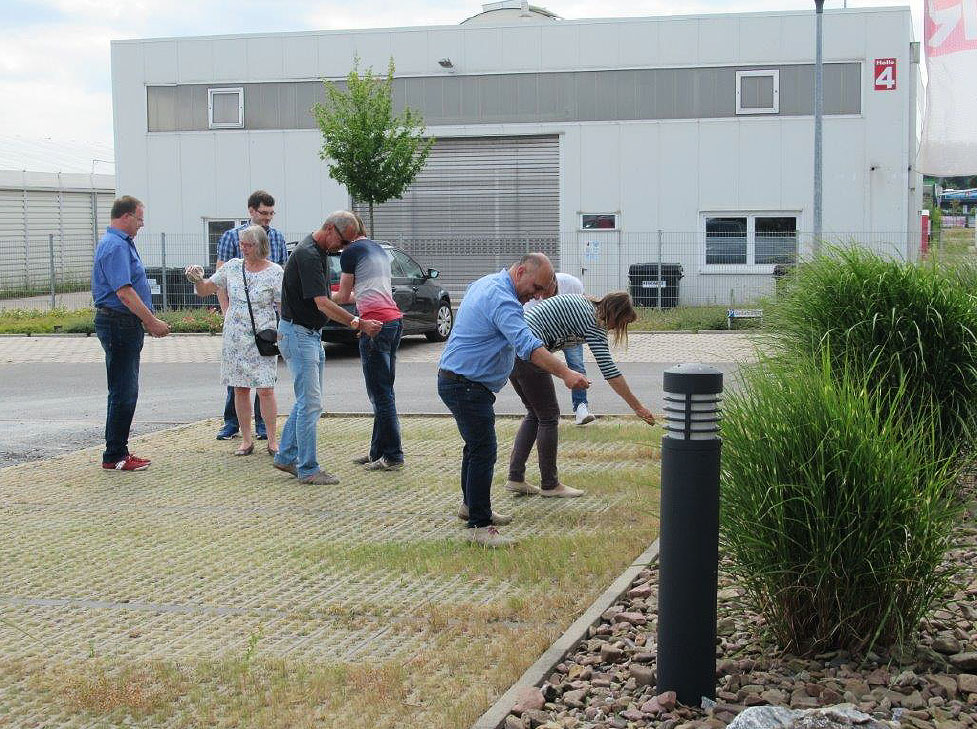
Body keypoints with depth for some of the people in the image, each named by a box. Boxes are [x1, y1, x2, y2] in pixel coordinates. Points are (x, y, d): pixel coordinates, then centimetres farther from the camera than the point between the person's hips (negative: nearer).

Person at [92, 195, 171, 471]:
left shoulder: (122, 243, 18)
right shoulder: (115, 246, -16)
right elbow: (124, 292, -23)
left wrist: (149, 320, 19)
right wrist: (152, 321, -19)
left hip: (126, 325, 11)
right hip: (119, 323, -11)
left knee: (126, 391, 14)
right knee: (123, 393, -6)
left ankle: (119, 451, 19)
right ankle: (114, 456, -1)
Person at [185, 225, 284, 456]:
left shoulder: (274, 272, -3)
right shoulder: (232, 267, 7)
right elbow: (205, 290, 12)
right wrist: (198, 279, -9)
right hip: (235, 339, 4)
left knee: (265, 390, -5)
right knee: (240, 389, 6)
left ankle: (272, 440, 5)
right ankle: (246, 440, 16)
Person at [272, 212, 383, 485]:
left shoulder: (320, 252, 10)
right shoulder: (307, 255, -22)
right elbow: (322, 304, -28)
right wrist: (359, 324, -31)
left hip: (312, 334, 10)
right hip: (298, 333, -10)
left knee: (308, 400, 15)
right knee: (311, 403, -7)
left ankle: (286, 457, 24)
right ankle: (308, 469, -1)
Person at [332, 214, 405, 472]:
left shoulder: (350, 252, -4)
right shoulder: (378, 249, 20)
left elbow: (343, 297, 4)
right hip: (394, 319, 9)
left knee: (380, 393, -4)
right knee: (383, 391, 14)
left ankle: (393, 456, -3)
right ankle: (378, 451, 20)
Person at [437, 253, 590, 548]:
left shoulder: (486, 284, 11)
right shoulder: (502, 299, -23)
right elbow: (528, 346, -34)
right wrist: (565, 374, -40)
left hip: (457, 381, 11)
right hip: (466, 387, -11)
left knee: (477, 445, 23)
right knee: (484, 451, -11)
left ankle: (472, 505, 38)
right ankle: (479, 525, -10)